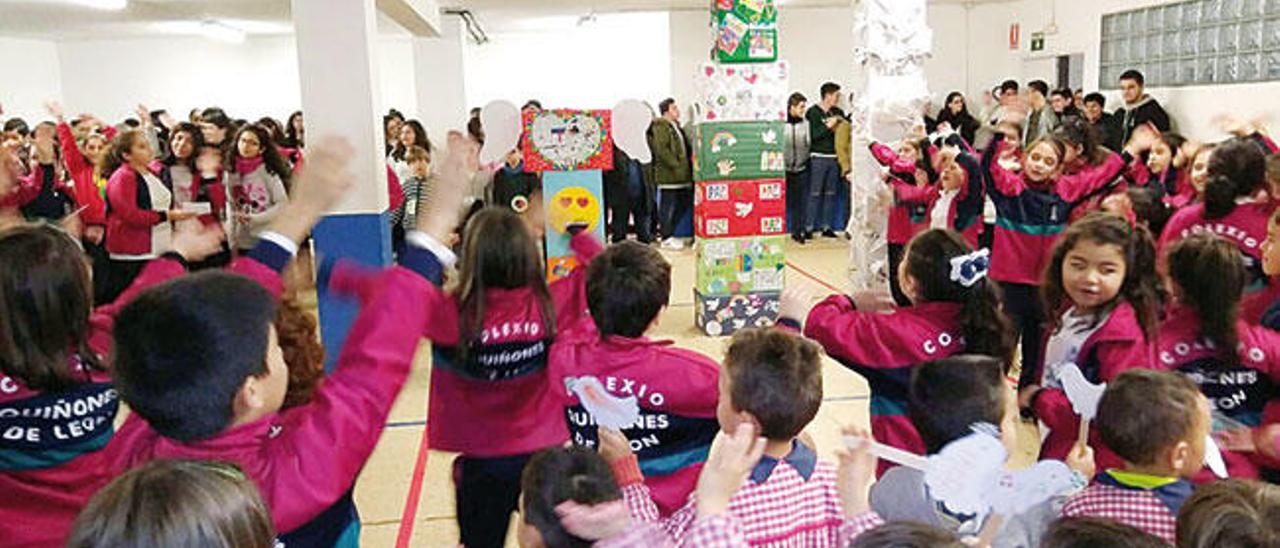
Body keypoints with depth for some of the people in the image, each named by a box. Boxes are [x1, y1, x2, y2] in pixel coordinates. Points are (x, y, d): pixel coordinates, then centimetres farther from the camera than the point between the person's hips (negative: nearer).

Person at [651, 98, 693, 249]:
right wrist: (675, 165, -18)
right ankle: (666, 238, 6)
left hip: (681, 175, 9)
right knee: (667, 206, -2)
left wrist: (687, 167, 15)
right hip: (668, 175, -9)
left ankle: (669, 232, 23)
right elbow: (662, 150, -19)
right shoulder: (661, 126, -9)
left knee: (684, 203, 12)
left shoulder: (677, 126, 20)